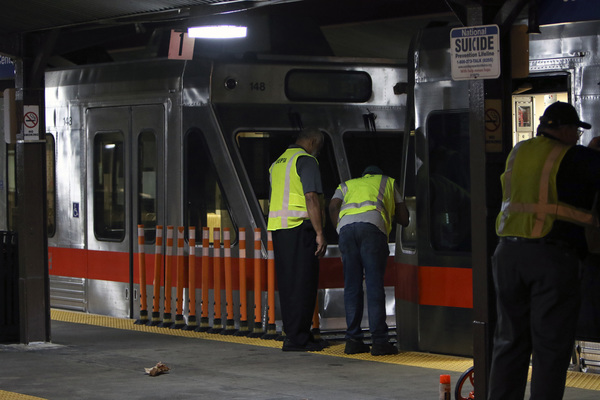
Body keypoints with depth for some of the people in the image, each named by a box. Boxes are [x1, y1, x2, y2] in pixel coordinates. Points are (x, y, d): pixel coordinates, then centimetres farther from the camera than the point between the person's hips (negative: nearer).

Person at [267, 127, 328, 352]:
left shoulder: (277, 164, 21)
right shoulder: (306, 161, -6)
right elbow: (311, 198, -16)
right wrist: (320, 233, -17)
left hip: (278, 228, 9)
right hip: (300, 228, -9)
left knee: (288, 283, 10)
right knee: (303, 283, -7)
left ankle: (294, 334, 11)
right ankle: (296, 338, -10)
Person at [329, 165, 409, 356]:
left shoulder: (347, 185, 35)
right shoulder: (388, 182, 33)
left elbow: (333, 206, 13)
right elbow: (404, 219, 32)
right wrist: (389, 212, 51)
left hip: (346, 226, 2)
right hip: (373, 225, -2)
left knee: (352, 286, 7)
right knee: (374, 285, -4)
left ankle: (353, 340, 4)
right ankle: (379, 341, -7)